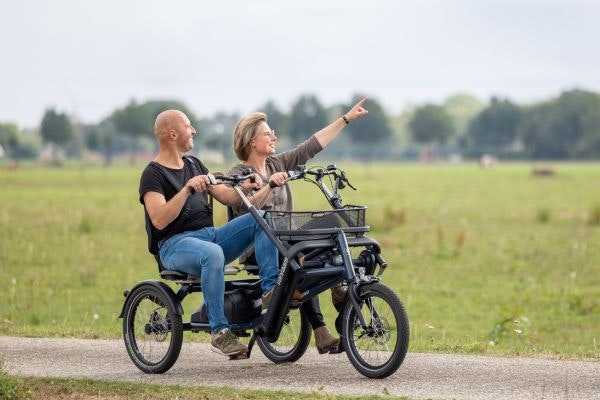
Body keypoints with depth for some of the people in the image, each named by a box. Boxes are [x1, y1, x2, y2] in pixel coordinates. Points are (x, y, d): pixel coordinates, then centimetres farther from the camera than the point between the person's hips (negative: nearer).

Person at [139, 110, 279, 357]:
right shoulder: (153, 174, -4)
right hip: (176, 244, -7)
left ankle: (270, 290, -20)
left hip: (211, 235, 7)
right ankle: (219, 332, -36)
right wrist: (187, 189, -26)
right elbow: (159, 220, -19)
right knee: (213, 254, -40)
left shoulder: (194, 165, 20)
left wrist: (245, 188, -5)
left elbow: (226, 197, 16)